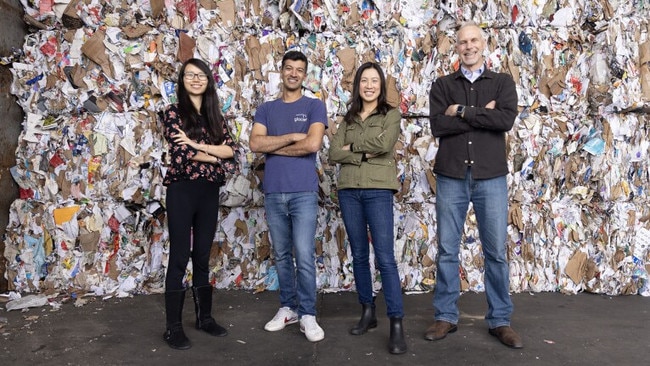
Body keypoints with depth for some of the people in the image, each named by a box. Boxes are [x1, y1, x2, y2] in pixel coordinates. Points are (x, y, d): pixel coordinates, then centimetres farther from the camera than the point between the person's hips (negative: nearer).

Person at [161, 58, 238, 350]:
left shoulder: (215, 116, 13)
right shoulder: (173, 113, -1)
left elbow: (230, 149, -2)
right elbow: (181, 154, -14)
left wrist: (197, 145, -14)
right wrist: (217, 157, -5)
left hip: (210, 191, 5)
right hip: (182, 190, -4)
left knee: (202, 256, 12)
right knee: (179, 257, 0)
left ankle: (205, 317, 24)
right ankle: (173, 327, 10)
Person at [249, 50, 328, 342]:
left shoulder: (314, 106, 4)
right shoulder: (266, 109, 13)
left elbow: (313, 144, -13)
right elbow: (255, 144, -3)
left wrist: (274, 147, -3)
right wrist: (292, 136, -10)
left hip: (303, 192, -3)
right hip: (273, 193, 4)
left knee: (304, 257, -4)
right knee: (281, 255, 11)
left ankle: (308, 314, 7)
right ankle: (288, 308, 24)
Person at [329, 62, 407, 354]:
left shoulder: (391, 114, 5)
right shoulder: (348, 118, 15)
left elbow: (384, 144, -14)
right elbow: (334, 153, 2)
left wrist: (352, 146, -3)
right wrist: (365, 153, -11)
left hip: (378, 190, -4)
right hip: (348, 190, 4)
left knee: (385, 257, -8)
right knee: (359, 255, 10)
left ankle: (396, 324, -4)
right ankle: (367, 312, 23)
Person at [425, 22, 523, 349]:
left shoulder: (503, 82, 9)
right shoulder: (442, 86, 10)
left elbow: (506, 119, -10)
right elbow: (438, 126, -7)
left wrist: (462, 112, -9)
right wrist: (483, 114, -9)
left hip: (491, 178, 0)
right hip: (451, 178, 1)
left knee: (496, 252, 6)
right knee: (447, 251, 5)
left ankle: (500, 320, 20)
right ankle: (446, 317, 18)